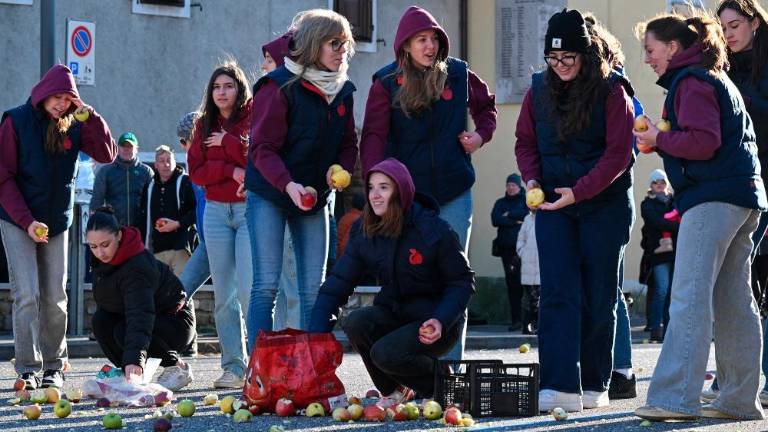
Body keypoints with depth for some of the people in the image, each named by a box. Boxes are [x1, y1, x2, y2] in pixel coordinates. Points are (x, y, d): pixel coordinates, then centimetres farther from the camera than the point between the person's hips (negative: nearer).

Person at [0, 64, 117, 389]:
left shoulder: (73, 127, 4)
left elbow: (107, 154, -4)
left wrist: (90, 116, -14)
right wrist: (27, 221, -17)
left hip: (57, 223, 4)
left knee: (55, 298, 4)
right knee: (27, 295, -11)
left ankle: (54, 367, 13)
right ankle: (28, 369, -7)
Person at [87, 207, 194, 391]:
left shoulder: (138, 267, -33)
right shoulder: (103, 258, -7)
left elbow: (140, 315, -45)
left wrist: (134, 361, -56)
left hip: (176, 323, -8)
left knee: (124, 332, -31)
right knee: (100, 321, -17)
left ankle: (178, 367, -12)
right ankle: (126, 373, -3)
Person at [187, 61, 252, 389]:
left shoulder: (254, 117, -1)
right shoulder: (204, 125, 13)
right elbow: (196, 171, 3)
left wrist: (227, 142, -7)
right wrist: (232, 171, -11)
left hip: (249, 208, -5)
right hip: (216, 211, 5)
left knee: (248, 288, -14)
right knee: (223, 294, 3)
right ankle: (233, 366, 7)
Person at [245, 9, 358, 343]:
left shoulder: (342, 90, 6)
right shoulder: (281, 86, -14)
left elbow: (348, 143, 14)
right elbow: (262, 148, -17)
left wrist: (341, 170, -9)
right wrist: (288, 184, -32)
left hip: (314, 200, 6)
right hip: (269, 196, -6)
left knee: (314, 290, 6)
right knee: (266, 286, -8)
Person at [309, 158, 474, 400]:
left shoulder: (434, 230, -15)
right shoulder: (364, 234, -1)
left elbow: (462, 282, -8)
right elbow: (337, 284, -4)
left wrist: (441, 321, -26)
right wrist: (316, 335, -18)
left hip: (435, 325, -5)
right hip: (393, 314, 5)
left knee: (385, 353, -30)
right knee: (355, 323, -26)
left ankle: (437, 387, 0)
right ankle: (393, 391, -2)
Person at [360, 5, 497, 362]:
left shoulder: (458, 75, 3)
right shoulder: (386, 85, -3)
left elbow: (485, 105, 22)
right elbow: (374, 135, -10)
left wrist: (482, 134, 2)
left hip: (454, 193, 2)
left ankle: (451, 364, 6)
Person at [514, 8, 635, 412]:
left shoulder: (612, 90, -10)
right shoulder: (540, 89, 3)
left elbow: (618, 154, -14)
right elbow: (526, 142, 13)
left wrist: (578, 192, -22)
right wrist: (531, 178, -7)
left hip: (605, 205, -3)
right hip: (553, 204, 3)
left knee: (598, 296, 4)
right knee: (557, 293, -9)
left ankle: (594, 384, 15)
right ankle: (561, 386, -16)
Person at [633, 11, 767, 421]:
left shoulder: (690, 82, -7)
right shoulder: (715, 79, 24)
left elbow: (702, 141, -19)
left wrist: (658, 139, -6)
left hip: (713, 198, -10)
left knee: (689, 299, -14)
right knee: (732, 301, 10)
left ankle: (675, 398, -19)